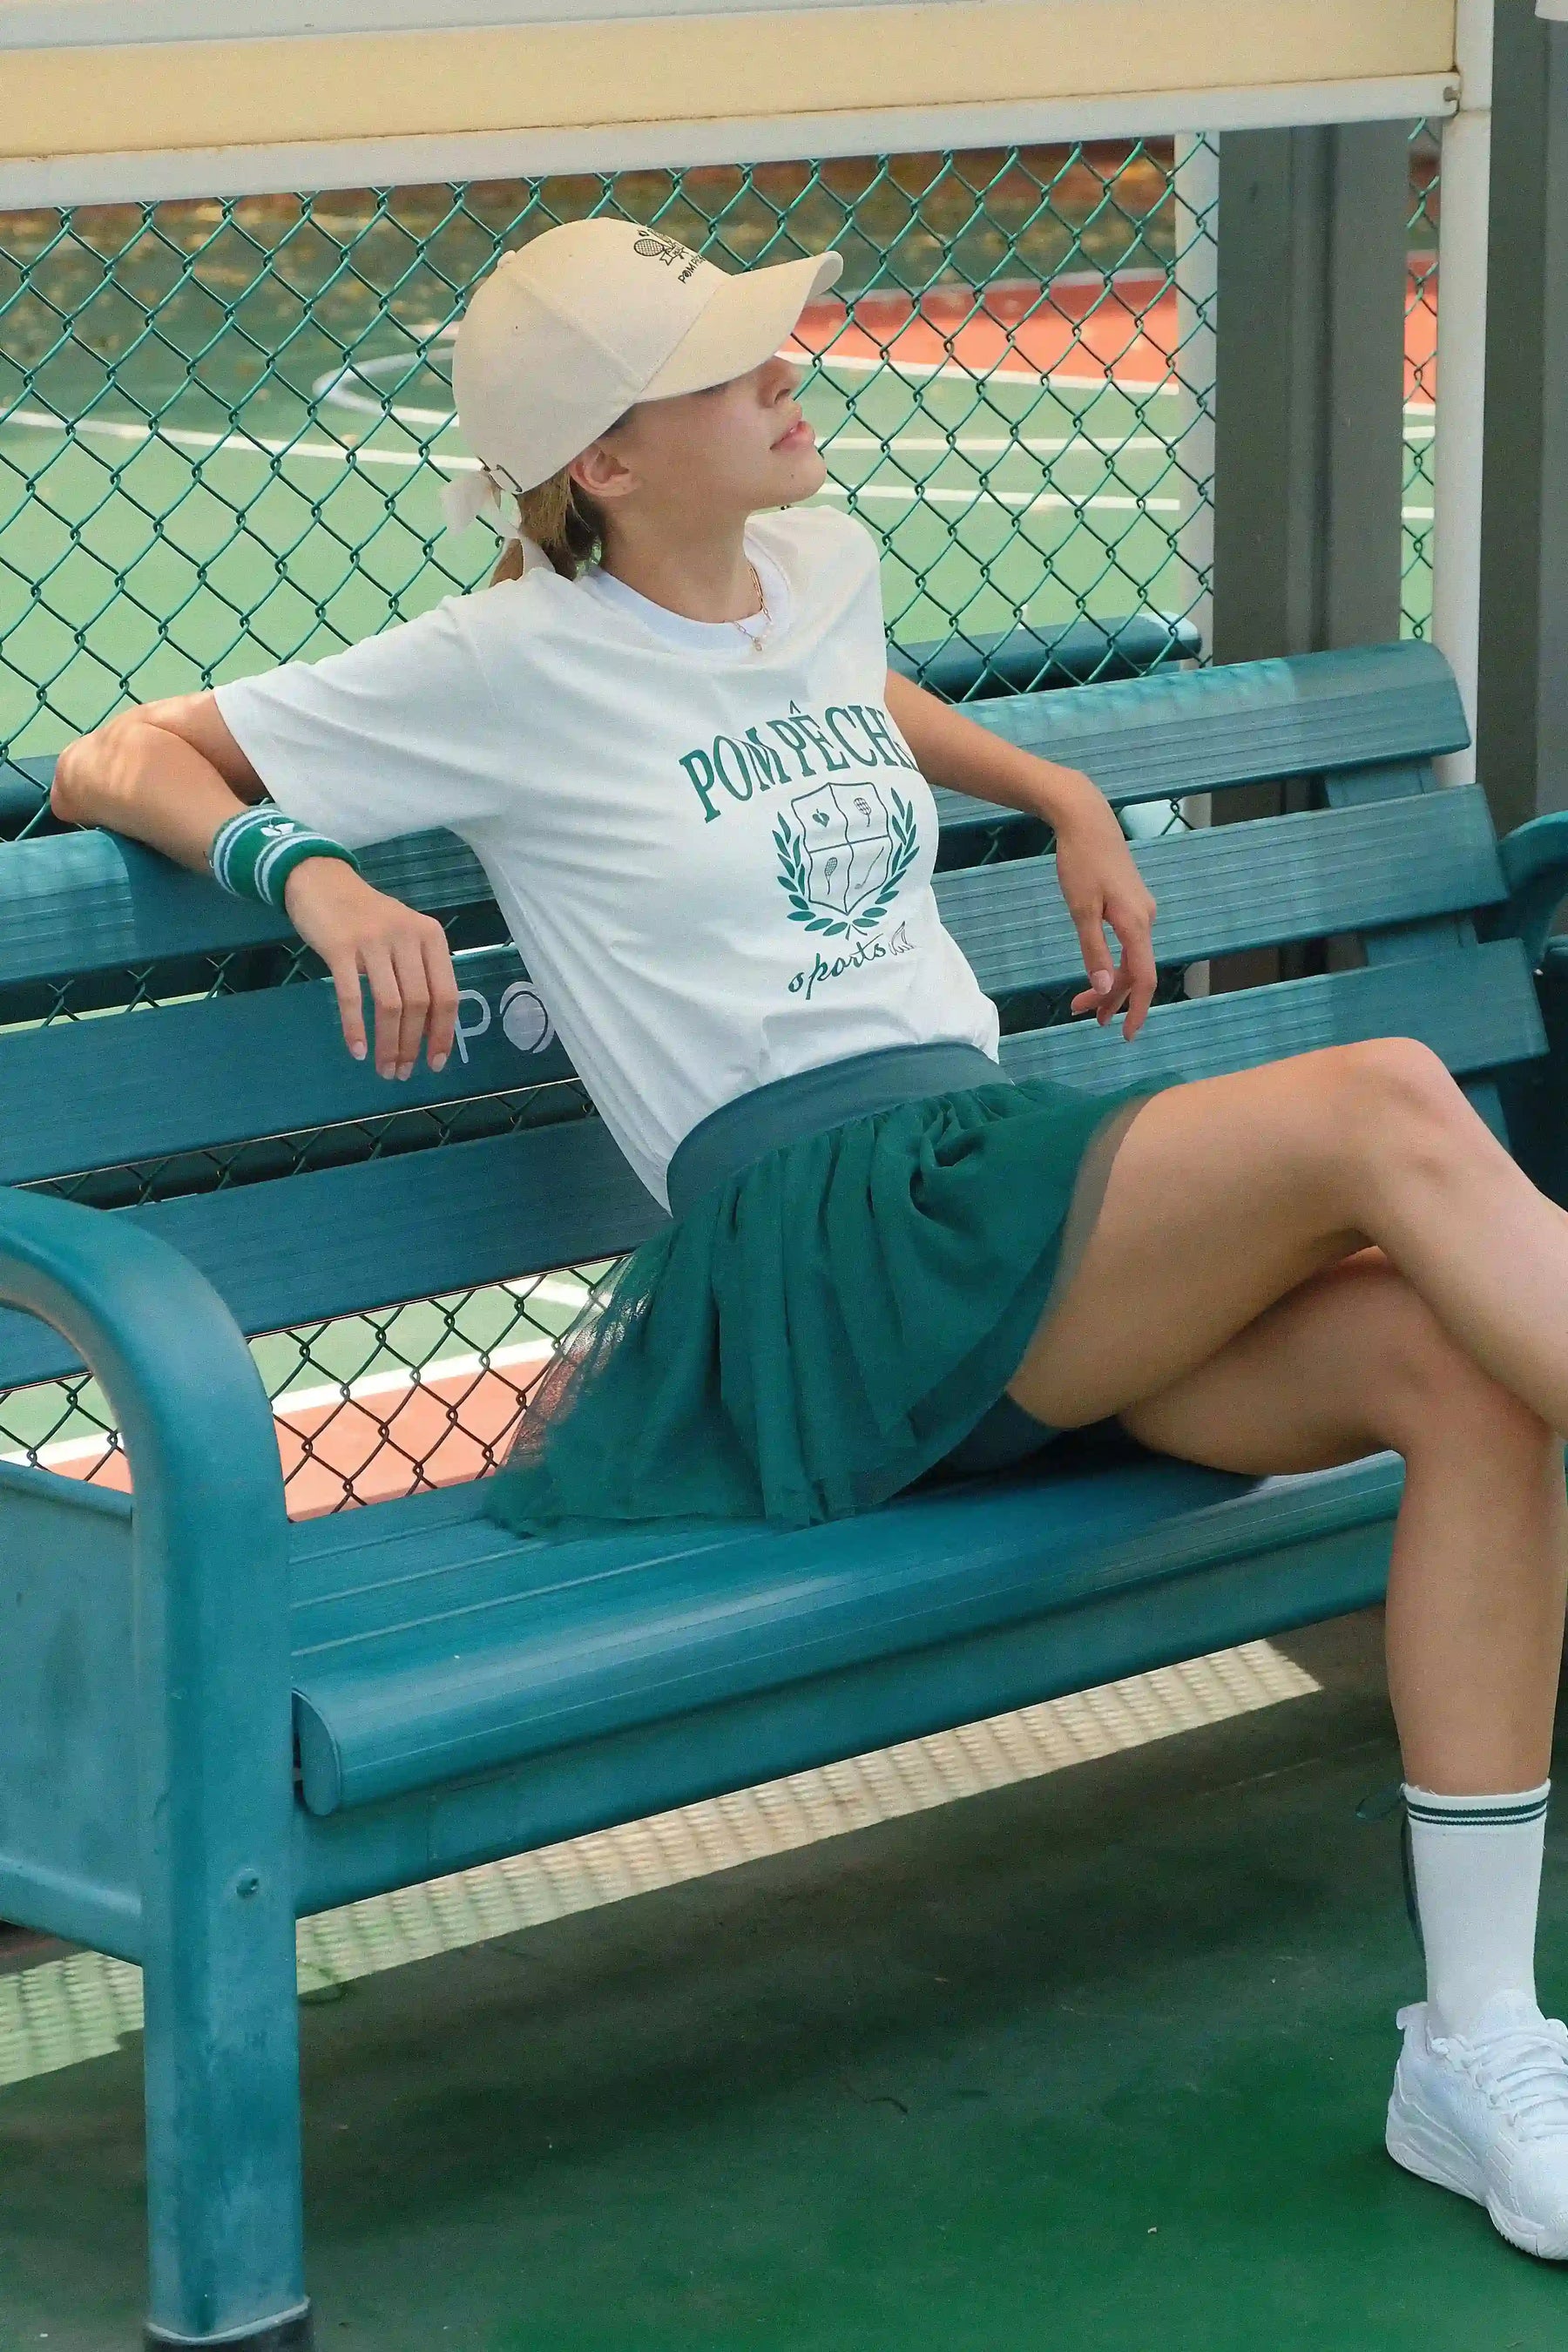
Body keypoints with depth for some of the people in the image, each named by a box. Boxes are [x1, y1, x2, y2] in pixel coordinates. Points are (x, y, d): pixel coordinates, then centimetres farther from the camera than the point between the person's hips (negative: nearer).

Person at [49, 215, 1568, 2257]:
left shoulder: (822, 564, 22)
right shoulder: (507, 671, 3)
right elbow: (119, 765, 7)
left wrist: (1067, 803, 32)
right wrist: (308, 872, -12)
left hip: (997, 1209, 7)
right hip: (829, 1237, -7)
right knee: (1389, 1106, -28)